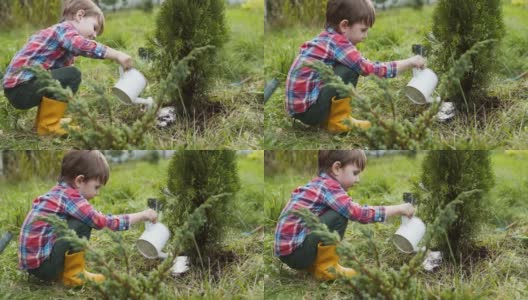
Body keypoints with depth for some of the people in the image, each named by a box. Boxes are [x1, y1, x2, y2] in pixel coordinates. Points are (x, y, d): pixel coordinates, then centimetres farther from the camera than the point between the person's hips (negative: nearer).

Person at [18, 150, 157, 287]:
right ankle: (73, 275, -5)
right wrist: (142, 215, -9)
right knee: (82, 224, -16)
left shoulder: (59, 192, 11)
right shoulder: (70, 197, -15)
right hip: (42, 265, -9)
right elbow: (103, 222, -16)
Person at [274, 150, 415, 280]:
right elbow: (358, 213, -22)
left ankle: (311, 264, 14)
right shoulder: (329, 186, -15)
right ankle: (326, 267, -7)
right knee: (339, 217, -18)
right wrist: (398, 209, -15)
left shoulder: (319, 183, 13)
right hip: (294, 251, -10)